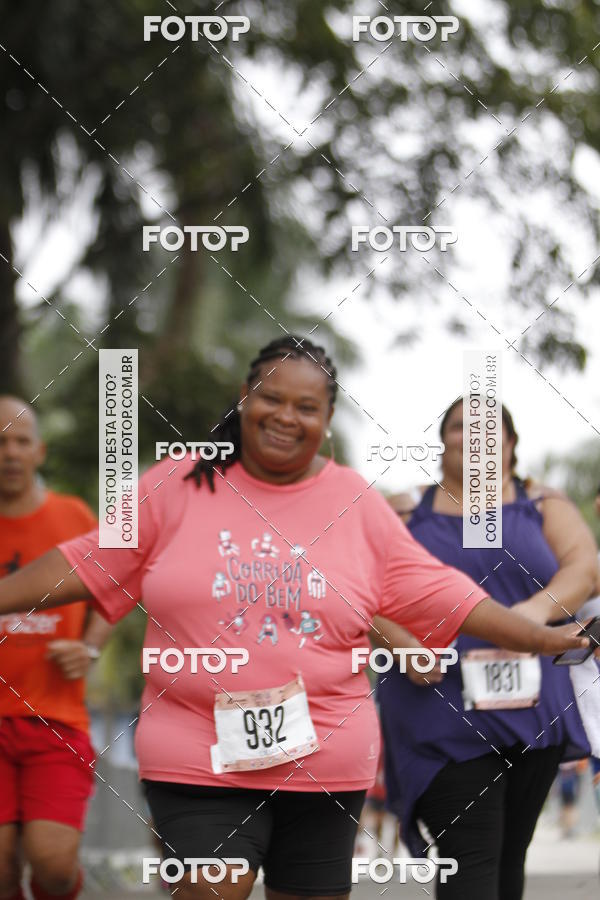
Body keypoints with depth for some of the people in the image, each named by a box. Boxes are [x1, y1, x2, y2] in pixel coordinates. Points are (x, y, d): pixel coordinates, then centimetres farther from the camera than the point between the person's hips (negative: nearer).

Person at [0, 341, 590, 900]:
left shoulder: (357, 504, 6)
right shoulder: (177, 486, 2)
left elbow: (438, 594, 8)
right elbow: (90, 565, 6)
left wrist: (542, 638, 4)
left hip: (324, 759, 2)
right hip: (198, 756, -2)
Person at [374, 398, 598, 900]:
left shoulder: (544, 506, 13)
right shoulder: (407, 514, 11)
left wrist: (540, 607, -22)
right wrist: (400, 641, -17)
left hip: (532, 709, 3)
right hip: (443, 715, -3)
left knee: (508, 858, 9)